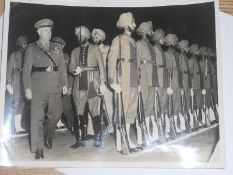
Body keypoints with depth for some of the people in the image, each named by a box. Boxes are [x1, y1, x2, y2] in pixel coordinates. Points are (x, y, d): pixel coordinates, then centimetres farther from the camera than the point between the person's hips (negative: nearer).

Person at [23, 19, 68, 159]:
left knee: (55, 115, 9)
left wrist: (64, 84, 4)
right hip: (38, 89, -3)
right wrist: (27, 88, -6)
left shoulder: (56, 49, 14)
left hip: (55, 88, 3)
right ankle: (38, 149, 2)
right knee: (37, 118, -4)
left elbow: (62, 68, 13)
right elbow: (27, 69, 1)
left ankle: (48, 136, 37)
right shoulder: (32, 48, 5)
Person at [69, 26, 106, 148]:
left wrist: (102, 82, -5)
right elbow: (71, 67, 14)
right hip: (79, 85, 3)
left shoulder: (95, 49, 9)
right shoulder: (75, 51, 18)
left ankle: (98, 137, 1)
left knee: (95, 112, -6)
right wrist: (75, 70, -11)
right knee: (80, 113, 2)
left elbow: (101, 66, 4)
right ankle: (80, 139, 9)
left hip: (92, 85, -3)